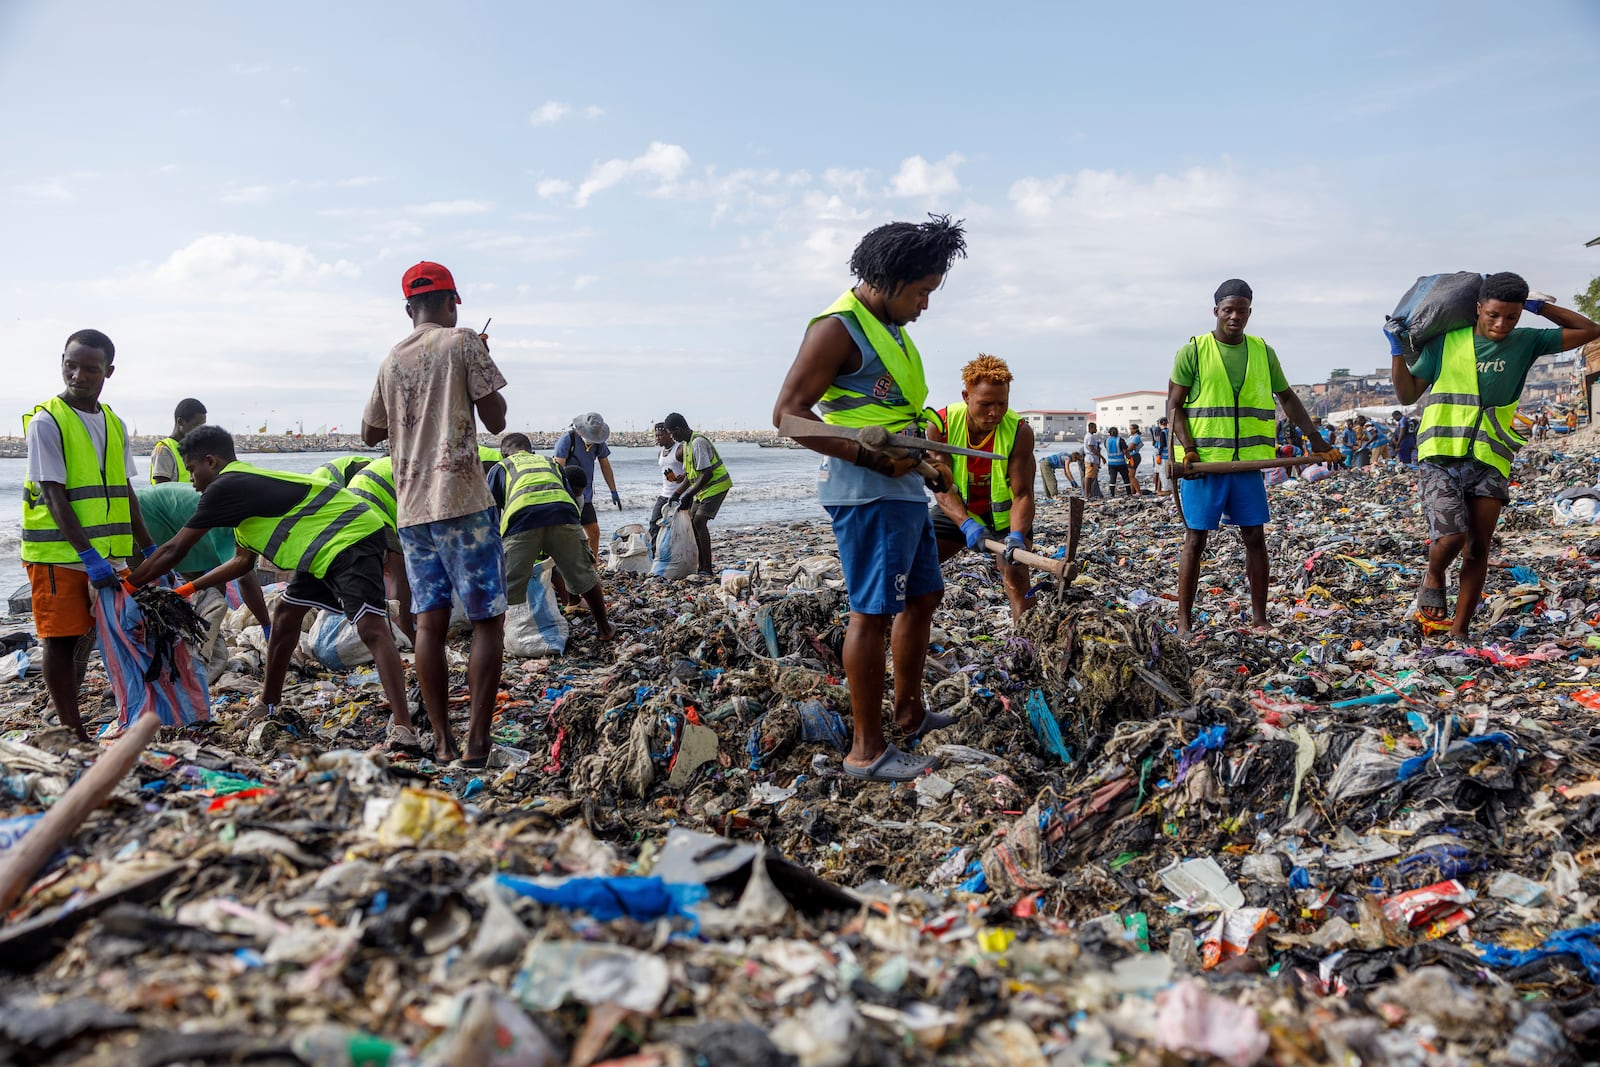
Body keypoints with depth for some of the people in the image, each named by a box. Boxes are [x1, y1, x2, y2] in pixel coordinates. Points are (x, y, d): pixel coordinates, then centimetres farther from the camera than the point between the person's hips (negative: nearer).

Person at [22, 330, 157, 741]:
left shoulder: (114, 424, 10)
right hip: (58, 554, -6)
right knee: (61, 639, 0)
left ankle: (70, 729, 25)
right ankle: (73, 734, 6)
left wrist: (150, 549, 13)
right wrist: (88, 554, -22)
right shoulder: (46, 421, -10)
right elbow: (54, 496, -15)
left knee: (85, 637, 13)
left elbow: (125, 493, 15)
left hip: (105, 553, 6)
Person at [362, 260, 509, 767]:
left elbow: (370, 432, 25)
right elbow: (495, 421, -3)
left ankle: (441, 744, 7)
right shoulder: (463, 343, -2)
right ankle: (477, 743, -6)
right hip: (463, 501, -6)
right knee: (488, 619, -1)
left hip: (411, 507, 6)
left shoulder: (391, 360, 14)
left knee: (429, 621, 6)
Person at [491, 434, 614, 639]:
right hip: (563, 516, 2)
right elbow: (573, 500, 34)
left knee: (508, 589, 6)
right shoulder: (551, 463, 38)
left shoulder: (501, 468, 30)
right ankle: (604, 629, 31)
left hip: (521, 522, -2)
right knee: (584, 577, 19)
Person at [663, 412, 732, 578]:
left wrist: (689, 496, -23)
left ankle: (707, 569, -19)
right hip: (703, 488, 10)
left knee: (700, 521, -19)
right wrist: (676, 494, 10)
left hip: (716, 485, -10)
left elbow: (707, 474, -26)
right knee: (692, 521, 7)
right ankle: (702, 567, 11)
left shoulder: (698, 443, -21)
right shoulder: (686, 444, 12)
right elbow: (689, 476, 17)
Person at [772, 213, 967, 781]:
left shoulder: (890, 329, 18)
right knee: (872, 612, -7)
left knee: (923, 596, 18)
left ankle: (908, 711, 33)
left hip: (905, 489, 10)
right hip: (867, 495, -10)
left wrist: (928, 461, 15)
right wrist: (872, 458, -22)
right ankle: (866, 749, 1)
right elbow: (788, 412, -18)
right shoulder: (839, 328, -12)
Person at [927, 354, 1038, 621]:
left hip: (1004, 514, -2)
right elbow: (941, 488, -22)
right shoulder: (941, 425, -21)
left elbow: (1022, 495, -25)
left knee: (1016, 580, -21)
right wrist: (966, 524, -39)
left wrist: (1017, 534, -44)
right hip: (957, 510, 3)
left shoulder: (1020, 432, -25)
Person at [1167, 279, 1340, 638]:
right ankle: (1184, 621, 7)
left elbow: (1288, 398, 18)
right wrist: (1189, 449, -15)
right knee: (1196, 539, 0)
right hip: (1203, 461, -3)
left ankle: (1259, 619, 14)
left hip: (1248, 461, 4)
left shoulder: (1263, 352, 10)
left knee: (1255, 537, 5)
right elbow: (1174, 406, -2)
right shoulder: (1193, 351, -2)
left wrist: (1317, 440, 14)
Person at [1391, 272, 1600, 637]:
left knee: (1477, 549, 2)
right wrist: (1397, 350, -5)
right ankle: (1433, 579, 14)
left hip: (1490, 461, 3)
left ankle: (1459, 632, 10)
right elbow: (1408, 395, 6)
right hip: (1441, 459, -3)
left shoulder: (1525, 343, 8)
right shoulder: (1446, 343, 2)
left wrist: (1538, 305, 9)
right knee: (1451, 537, -20)